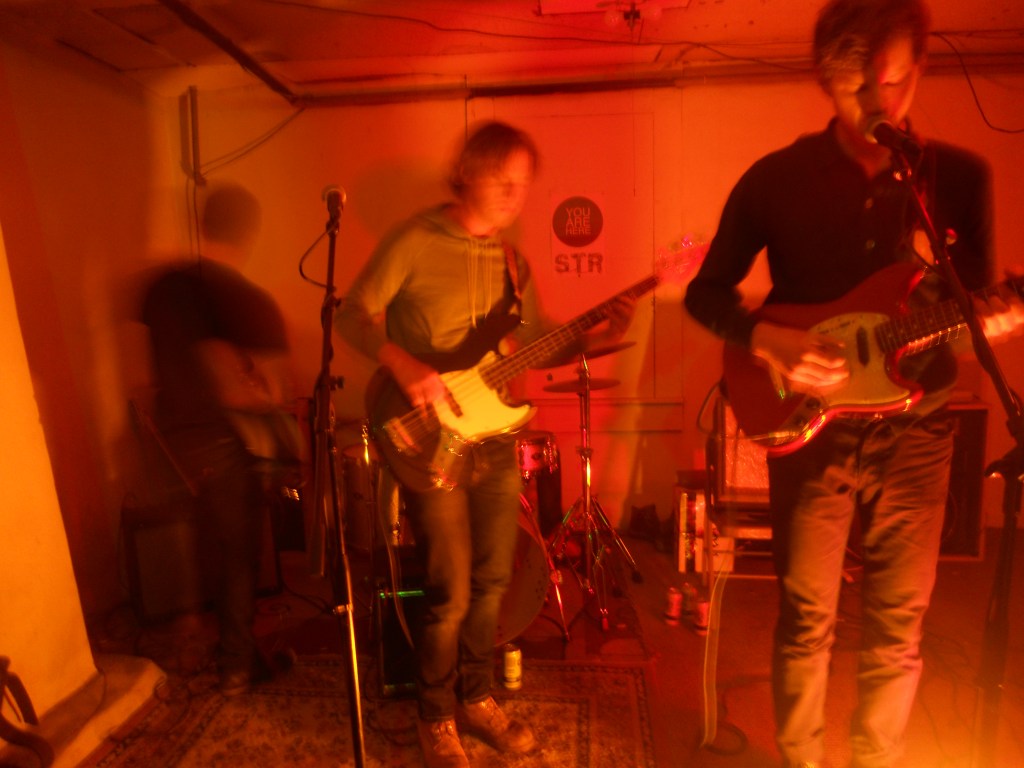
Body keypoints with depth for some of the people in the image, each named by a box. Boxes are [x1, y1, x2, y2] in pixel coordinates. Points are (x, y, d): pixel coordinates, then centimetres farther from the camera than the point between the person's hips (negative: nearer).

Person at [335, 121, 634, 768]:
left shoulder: (512, 260, 11)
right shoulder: (415, 242, -9)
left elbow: (535, 341, 14)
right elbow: (354, 314, -11)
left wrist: (596, 336, -1)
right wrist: (405, 365, -27)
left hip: (494, 438, 6)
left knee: (493, 581, 14)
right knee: (451, 596, 0)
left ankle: (477, 698, 37)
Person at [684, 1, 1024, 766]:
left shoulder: (963, 176, 2)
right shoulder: (776, 178, -4)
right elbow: (705, 293, 0)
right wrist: (765, 338, -18)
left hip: (915, 433, 2)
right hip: (811, 432, -2)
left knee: (898, 632, 12)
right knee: (806, 622, 7)